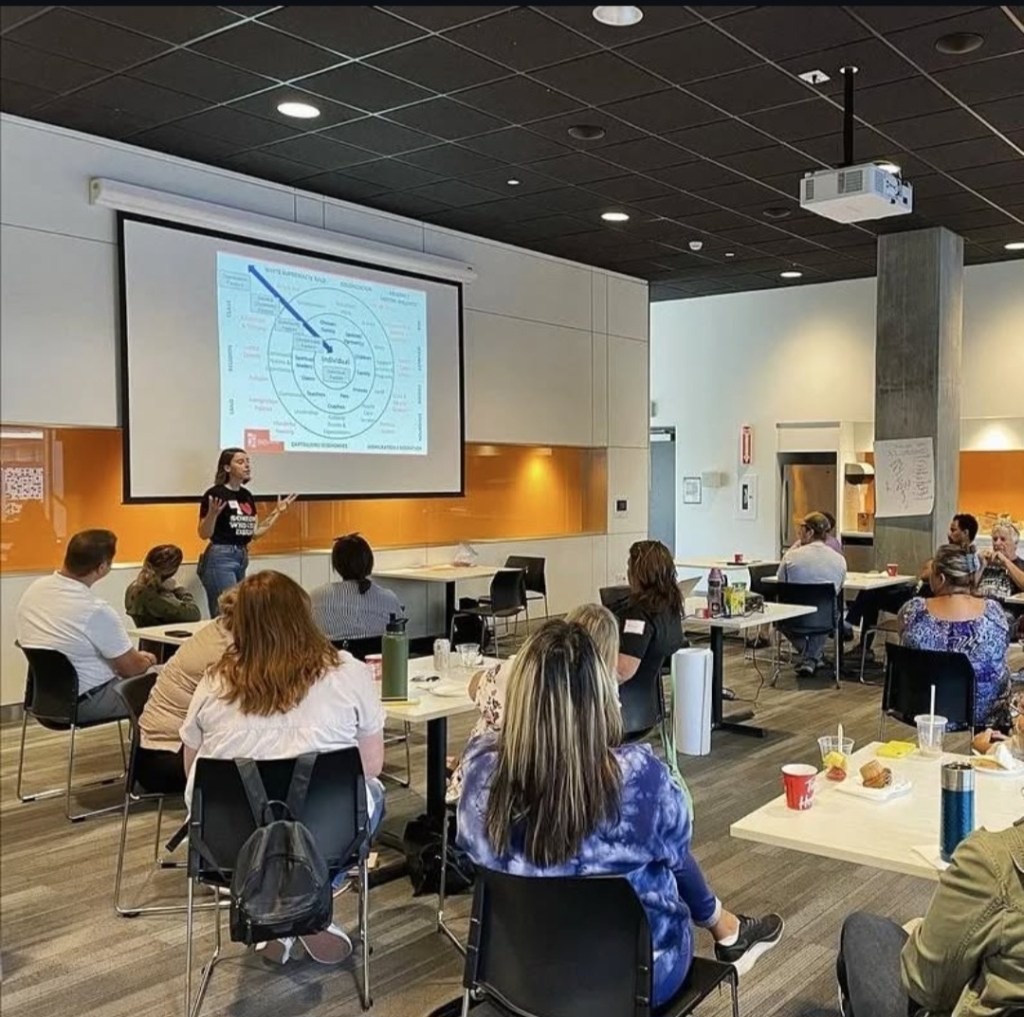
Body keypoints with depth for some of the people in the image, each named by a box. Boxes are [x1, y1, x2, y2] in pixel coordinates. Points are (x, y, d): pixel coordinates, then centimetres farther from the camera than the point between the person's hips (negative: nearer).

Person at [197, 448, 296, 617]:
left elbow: (255, 532, 14)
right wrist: (213, 514, -27)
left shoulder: (247, 496, 12)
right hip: (220, 557, -8)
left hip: (242, 557, 8)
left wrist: (277, 512, 11)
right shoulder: (215, 494, -10)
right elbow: (204, 534, -10)